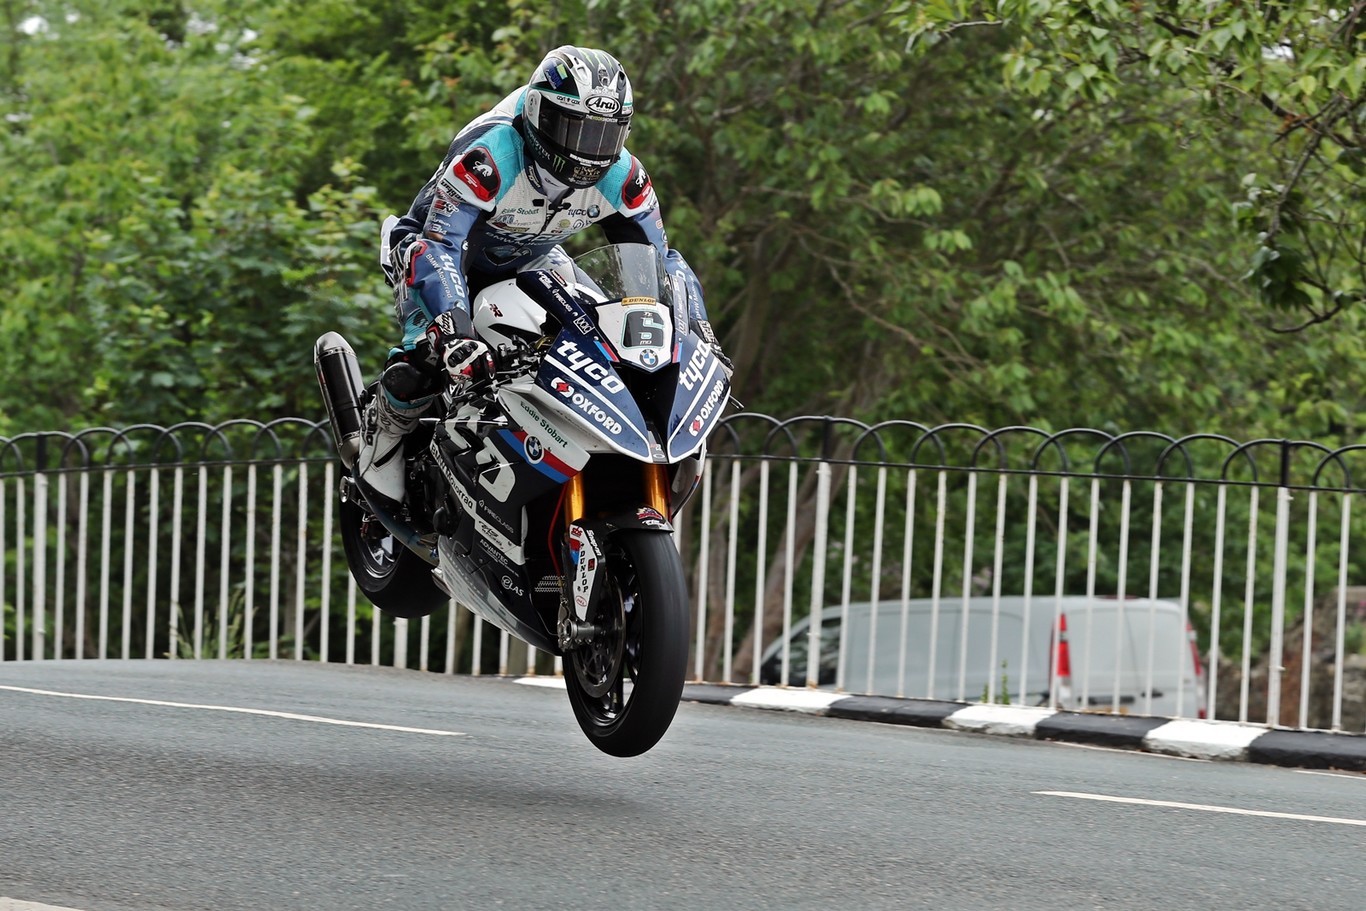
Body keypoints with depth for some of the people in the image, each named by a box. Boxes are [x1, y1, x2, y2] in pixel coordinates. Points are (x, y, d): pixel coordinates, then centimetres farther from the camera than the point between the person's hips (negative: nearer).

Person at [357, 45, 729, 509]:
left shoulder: (623, 179, -20)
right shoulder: (487, 156, -38)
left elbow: (658, 257, -7)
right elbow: (439, 247, -43)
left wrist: (701, 333, -21)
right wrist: (456, 330, -58)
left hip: (529, 261, 6)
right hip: (437, 245, -6)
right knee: (426, 361, -30)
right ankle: (384, 433, 3)